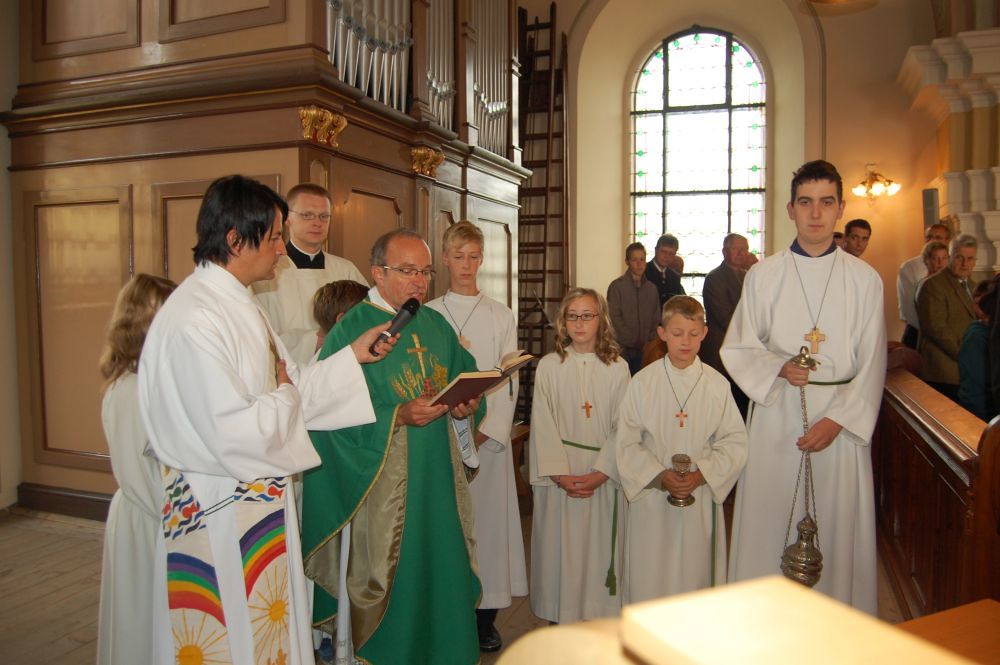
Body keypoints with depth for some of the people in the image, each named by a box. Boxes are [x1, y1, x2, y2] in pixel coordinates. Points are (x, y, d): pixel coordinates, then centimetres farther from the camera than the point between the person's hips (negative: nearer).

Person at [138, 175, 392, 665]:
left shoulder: (236, 304, 7)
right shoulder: (194, 320, -24)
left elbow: (288, 386, 10)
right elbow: (235, 433, -27)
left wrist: (354, 354, 7)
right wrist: (286, 396, -10)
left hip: (258, 504, 9)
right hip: (222, 516, -9)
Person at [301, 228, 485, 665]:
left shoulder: (437, 326, 10)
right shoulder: (350, 330, -9)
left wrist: (466, 408, -8)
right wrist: (399, 416, -24)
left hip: (439, 481, 6)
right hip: (382, 486, -5)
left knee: (442, 578, 14)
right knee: (394, 588, 5)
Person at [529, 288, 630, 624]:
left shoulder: (617, 368, 1)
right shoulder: (548, 366, 1)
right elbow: (543, 426, -4)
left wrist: (599, 474, -13)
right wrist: (561, 475, -12)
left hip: (603, 476, 0)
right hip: (558, 476, 0)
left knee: (599, 551, 5)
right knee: (560, 549, 6)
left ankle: (599, 616, 21)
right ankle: (561, 618, 21)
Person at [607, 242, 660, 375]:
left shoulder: (652, 289, 12)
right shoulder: (616, 286, -2)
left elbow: (656, 320, 14)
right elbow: (615, 318, -7)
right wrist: (634, 342, -9)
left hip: (645, 350, 3)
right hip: (623, 349, -3)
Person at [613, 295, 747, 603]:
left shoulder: (717, 384, -2)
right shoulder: (643, 382, -5)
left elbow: (734, 441, 0)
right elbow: (627, 443, -3)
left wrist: (701, 475, -12)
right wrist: (660, 475, -13)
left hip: (701, 497, 1)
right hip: (651, 496, -1)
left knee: (695, 572, 9)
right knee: (649, 576, 6)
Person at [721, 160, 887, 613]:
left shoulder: (865, 279, 3)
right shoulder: (763, 275, 4)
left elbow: (872, 364, 1)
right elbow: (737, 347, 5)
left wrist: (837, 419, -10)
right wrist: (778, 367, -14)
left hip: (842, 418, 0)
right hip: (776, 415, 0)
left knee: (837, 524, 5)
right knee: (768, 521, 4)